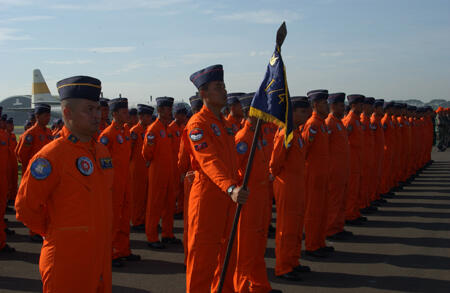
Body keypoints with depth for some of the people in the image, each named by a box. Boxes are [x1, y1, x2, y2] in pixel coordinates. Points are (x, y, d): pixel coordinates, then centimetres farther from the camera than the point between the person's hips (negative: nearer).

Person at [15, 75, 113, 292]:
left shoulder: (101, 151, 9)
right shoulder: (51, 156, -15)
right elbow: (25, 207, -12)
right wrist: (56, 233, -1)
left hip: (101, 258, 7)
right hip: (67, 263, -7)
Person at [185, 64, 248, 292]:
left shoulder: (225, 123, 14)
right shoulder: (197, 123, -14)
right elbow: (209, 161, -28)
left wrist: (236, 187, 20)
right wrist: (231, 188, -41)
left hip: (229, 196, 8)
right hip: (207, 197, -8)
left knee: (227, 254, 17)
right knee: (203, 258, -2)